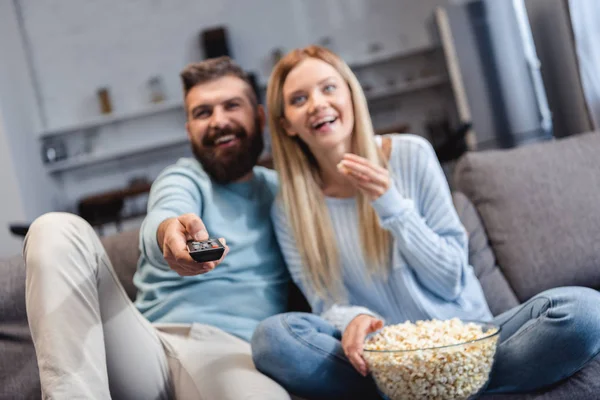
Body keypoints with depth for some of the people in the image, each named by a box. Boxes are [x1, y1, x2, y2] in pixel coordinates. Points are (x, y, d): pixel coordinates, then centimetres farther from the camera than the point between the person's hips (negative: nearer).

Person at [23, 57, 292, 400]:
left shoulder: (280, 190, 22)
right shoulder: (184, 176, 18)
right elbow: (164, 216, -8)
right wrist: (169, 232, -33)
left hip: (229, 351, -2)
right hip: (148, 343, 2)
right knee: (59, 229, -19)